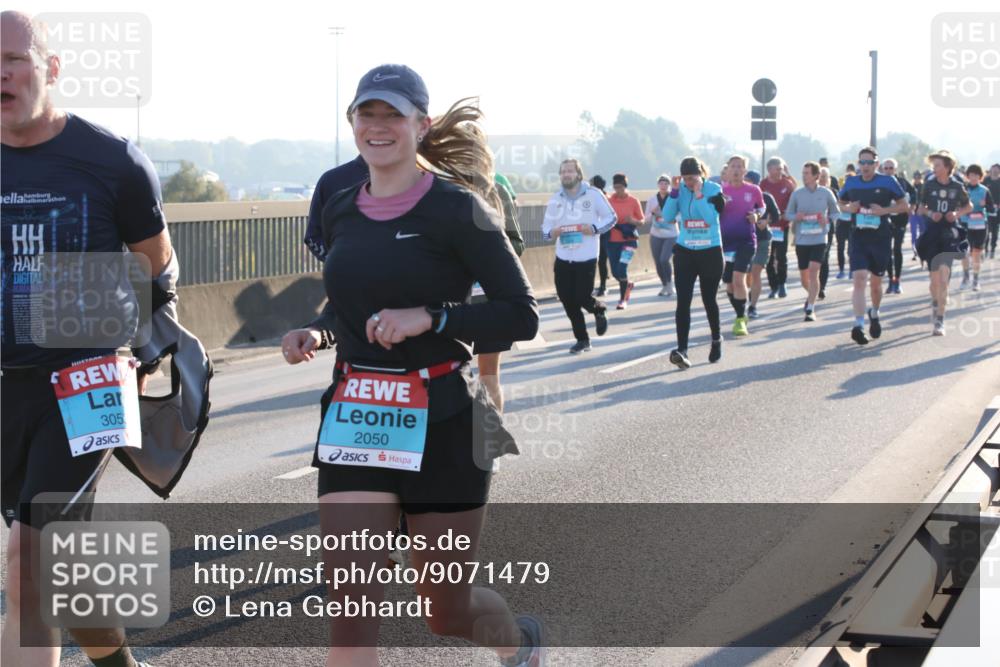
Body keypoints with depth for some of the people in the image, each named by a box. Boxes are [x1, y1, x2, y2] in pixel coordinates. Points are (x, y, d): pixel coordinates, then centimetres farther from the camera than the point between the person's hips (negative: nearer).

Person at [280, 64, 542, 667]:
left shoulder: (454, 208, -10)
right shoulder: (340, 211, 6)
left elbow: (521, 316, -10)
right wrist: (317, 333, 1)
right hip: (356, 419, 4)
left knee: (447, 609, 10)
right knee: (350, 600, -10)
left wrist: (430, 317, -22)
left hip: (442, 421, -4)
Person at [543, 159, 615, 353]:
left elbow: (611, 218, 0)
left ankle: (599, 310, 29)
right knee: (567, 300, 2)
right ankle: (582, 339, 17)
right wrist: (551, 232, -13)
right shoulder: (555, 199, 7)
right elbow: (546, 226, 11)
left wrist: (595, 228, -17)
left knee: (582, 297, -9)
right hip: (563, 257, 4)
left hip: (586, 257, -4)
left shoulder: (593, 194, -5)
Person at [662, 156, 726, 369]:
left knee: (709, 299, 11)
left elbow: (711, 217, -20)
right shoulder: (680, 190, 0)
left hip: (710, 252, -2)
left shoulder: (714, 190, -7)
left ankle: (716, 339, 37)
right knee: (683, 301, -10)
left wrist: (699, 194, -22)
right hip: (685, 252, 2)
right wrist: (674, 192, -16)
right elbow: (667, 216, -8)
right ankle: (682, 350, -16)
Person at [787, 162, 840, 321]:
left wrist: (828, 219, -12)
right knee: (804, 276, 12)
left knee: (813, 271, -16)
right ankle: (811, 295, 44)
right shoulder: (797, 194, -1)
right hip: (801, 240, 2)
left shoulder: (826, 193, -2)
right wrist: (796, 217, -15)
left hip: (819, 240, -2)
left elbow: (836, 212, 9)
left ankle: (810, 309, -14)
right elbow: (788, 214, 7)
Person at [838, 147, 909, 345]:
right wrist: (849, 208, -5)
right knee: (859, 279, -16)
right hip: (858, 238, 0)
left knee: (876, 282, 14)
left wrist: (884, 210, -14)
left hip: (881, 238, 0)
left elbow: (904, 205, 2)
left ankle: (874, 314, 42)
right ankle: (858, 325, -22)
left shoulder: (887, 182, -3)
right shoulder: (851, 183, 4)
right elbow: (841, 203, 19)